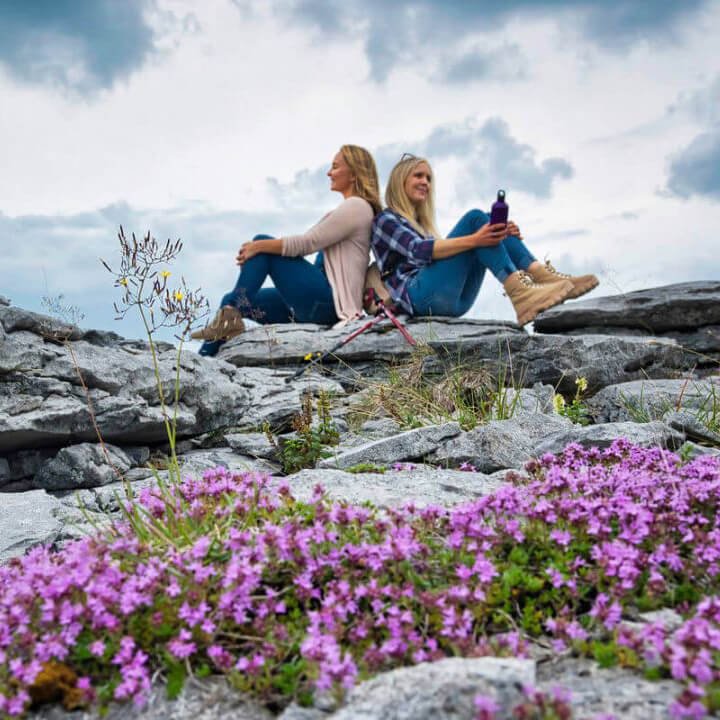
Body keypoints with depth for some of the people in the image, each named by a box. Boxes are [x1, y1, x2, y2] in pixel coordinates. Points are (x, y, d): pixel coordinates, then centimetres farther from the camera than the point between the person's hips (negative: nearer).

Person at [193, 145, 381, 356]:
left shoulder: (356, 206, -8)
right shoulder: (351, 208, 23)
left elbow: (306, 243, -15)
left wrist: (258, 246, -9)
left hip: (329, 302, -9)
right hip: (324, 301, 9)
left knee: (262, 244, -8)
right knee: (232, 300, 4)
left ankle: (229, 316, -15)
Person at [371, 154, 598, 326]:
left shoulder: (422, 224, 31)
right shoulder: (385, 220, 6)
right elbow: (418, 251, -14)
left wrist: (499, 236, 1)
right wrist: (472, 240, -29)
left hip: (454, 301, 7)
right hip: (420, 296, -7)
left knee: (486, 223, -4)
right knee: (475, 218, -18)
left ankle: (542, 275, -20)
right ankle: (520, 292, -35)